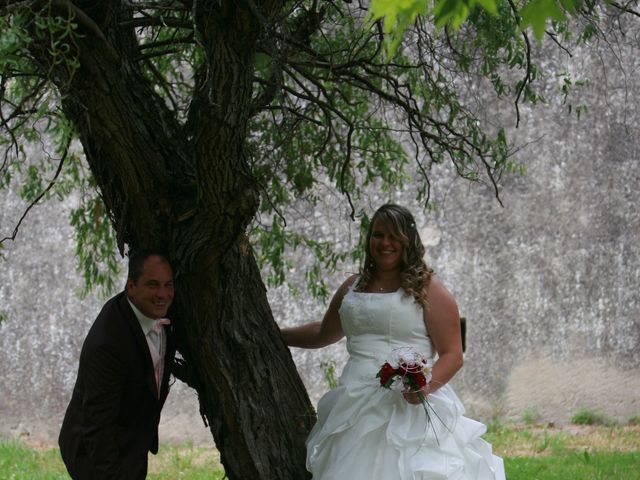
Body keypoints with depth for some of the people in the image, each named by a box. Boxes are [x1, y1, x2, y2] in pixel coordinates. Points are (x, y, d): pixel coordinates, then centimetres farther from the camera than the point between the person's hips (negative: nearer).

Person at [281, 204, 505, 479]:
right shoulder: (353, 287, 18)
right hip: (356, 409, 5)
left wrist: (427, 385, -20)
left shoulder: (427, 288, 2)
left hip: (411, 408, -5)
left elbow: (453, 354, -3)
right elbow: (322, 333, 35)